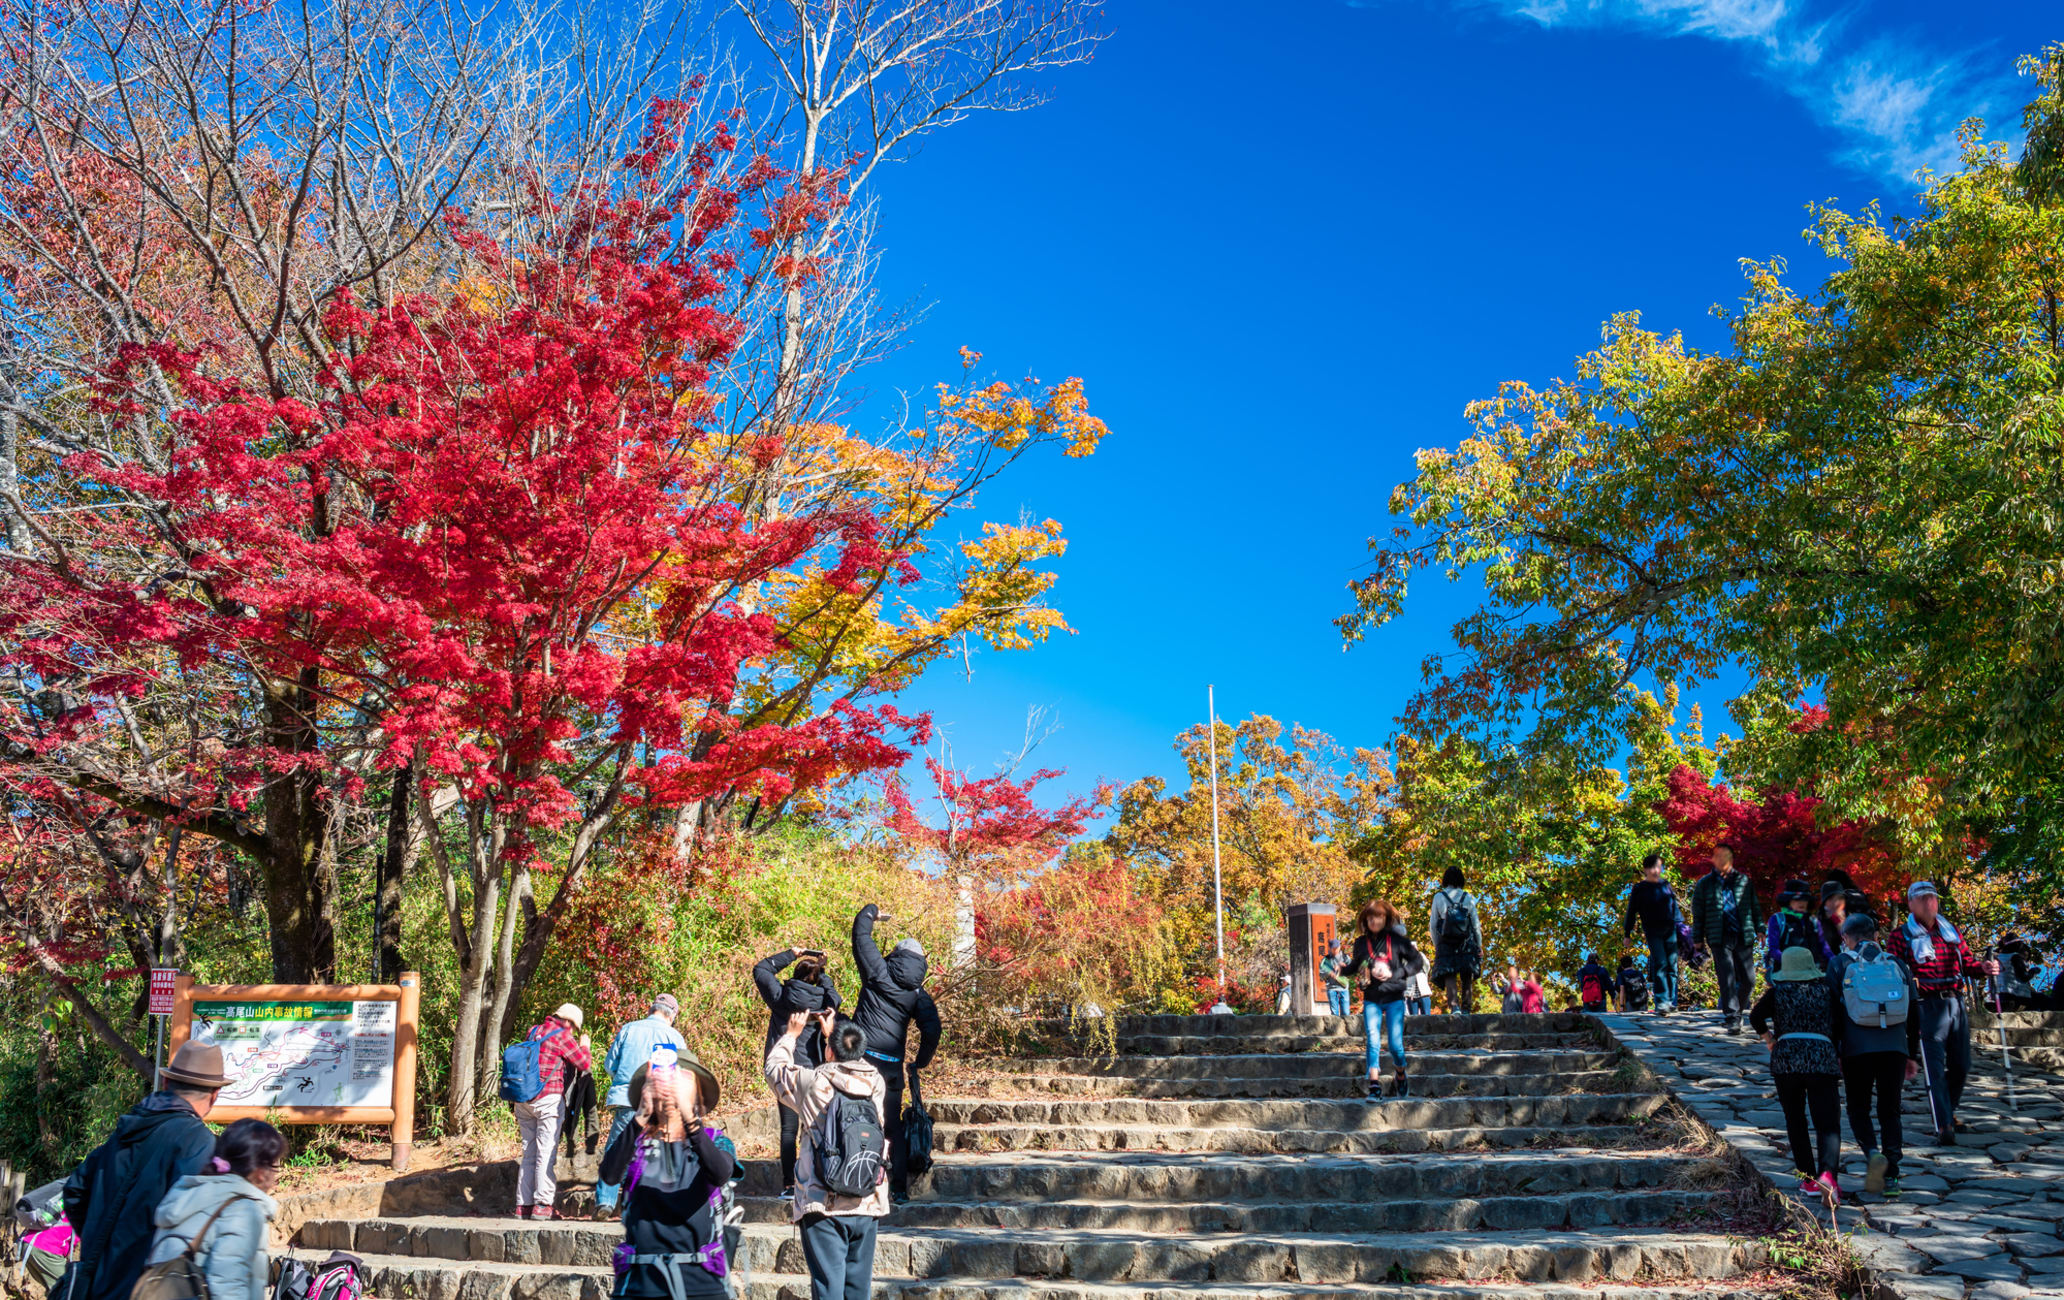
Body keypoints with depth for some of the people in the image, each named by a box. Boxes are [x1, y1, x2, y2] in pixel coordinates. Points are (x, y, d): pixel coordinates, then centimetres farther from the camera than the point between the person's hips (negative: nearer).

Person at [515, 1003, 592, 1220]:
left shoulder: (533, 1032, 16)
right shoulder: (562, 1036, -5)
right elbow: (585, 1063, -1)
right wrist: (584, 1046, 15)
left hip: (523, 1099, 7)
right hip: (548, 1098, -7)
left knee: (528, 1153, 10)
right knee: (546, 1152, -4)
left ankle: (523, 1204, 9)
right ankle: (543, 1204, -8)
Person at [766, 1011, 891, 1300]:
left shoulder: (815, 1083, -9)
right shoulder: (877, 1084, 1)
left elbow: (774, 1067, 10)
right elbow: (856, 1063, 26)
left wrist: (792, 1034, 24)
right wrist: (832, 1034, 36)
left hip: (823, 1206, -3)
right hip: (868, 1205, 4)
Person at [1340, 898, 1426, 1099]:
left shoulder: (1397, 939, -3)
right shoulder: (1361, 943, 5)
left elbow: (1418, 962, 1)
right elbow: (1356, 966, 20)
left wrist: (1395, 974, -10)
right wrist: (1343, 969, -2)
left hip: (1394, 998, -2)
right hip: (1371, 999, 2)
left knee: (1395, 1044, -4)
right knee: (1371, 1040, -11)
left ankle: (1401, 1076, 26)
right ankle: (1374, 1086, -13)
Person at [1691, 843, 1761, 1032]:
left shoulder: (1744, 881, 12)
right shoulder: (1704, 883, 7)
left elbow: (1754, 907, 18)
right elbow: (1698, 913, 9)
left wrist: (1759, 929, 10)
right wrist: (1698, 938, 5)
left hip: (1742, 936, 2)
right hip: (1719, 938, -2)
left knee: (1748, 979, 4)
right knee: (1727, 979, -8)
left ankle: (1734, 1011, 25)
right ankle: (1732, 1018, -5)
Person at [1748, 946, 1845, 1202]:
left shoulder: (1777, 991, 11)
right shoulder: (1827, 990, 14)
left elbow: (1755, 1018, -2)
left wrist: (1770, 1042, 13)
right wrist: (1840, 1056, 20)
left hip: (1786, 1059, 0)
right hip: (1822, 1059, 0)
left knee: (1795, 1121, 14)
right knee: (1828, 1123, -3)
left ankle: (1809, 1178, 12)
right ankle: (1827, 1172, -26)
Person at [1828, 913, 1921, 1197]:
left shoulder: (1839, 964, 5)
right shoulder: (1897, 964, 14)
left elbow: (1833, 1011, 1)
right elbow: (1913, 1014, 15)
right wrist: (1913, 1055, 21)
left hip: (1857, 1049, -2)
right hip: (1895, 1047, 3)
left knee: (1859, 1109, 9)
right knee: (1890, 1111, 11)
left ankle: (1872, 1153, -18)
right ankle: (1891, 1177, 6)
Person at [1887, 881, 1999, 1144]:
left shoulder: (1951, 931, 15)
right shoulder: (1902, 935, 0)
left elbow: (1967, 962, 17)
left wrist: (1983, 967, -3)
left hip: (1956, 1003, 5)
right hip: (1928, 1006, -5)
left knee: (1961, 1064, 11)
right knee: (1935, 1066, -10)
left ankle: (1947, 1110, 33)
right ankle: (1944, 1124, -11)